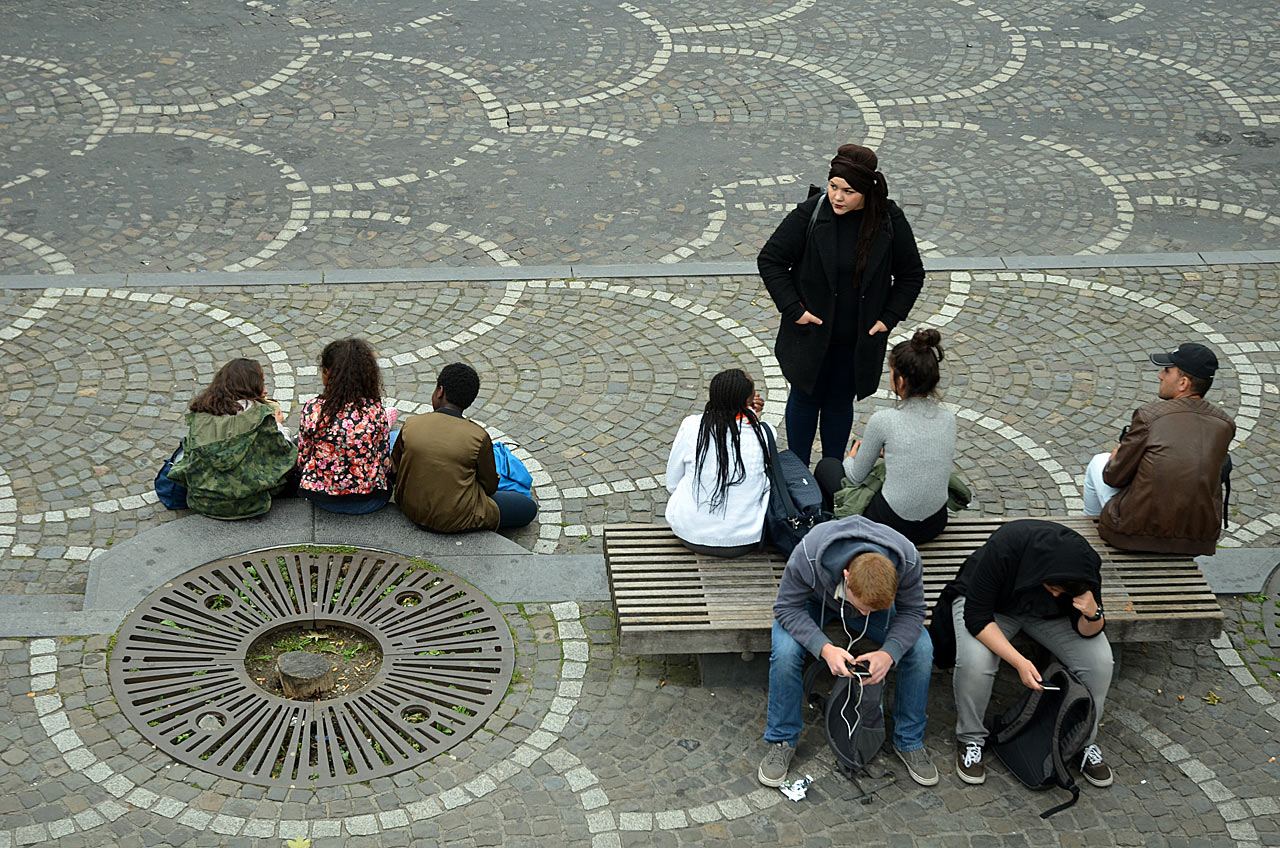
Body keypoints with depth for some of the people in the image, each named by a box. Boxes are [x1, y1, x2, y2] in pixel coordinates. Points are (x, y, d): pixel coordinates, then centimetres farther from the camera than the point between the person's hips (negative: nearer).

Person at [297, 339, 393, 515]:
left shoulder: (312, 409, -14)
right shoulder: (375, 410, -15)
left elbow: (302, 460, -5)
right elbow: (385, 462, -8)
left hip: (321, 499, 2)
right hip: (368, 502, -2)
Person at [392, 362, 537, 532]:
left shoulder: (411, 425, -10)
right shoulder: (479, 437, -18)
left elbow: (394, 469, 2)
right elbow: (490, 486, -6)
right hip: (457, 520, -6)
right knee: (528, 508, 14)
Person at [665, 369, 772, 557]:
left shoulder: (691, 427, -13)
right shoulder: (766, 433, -13)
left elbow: (672, 484, 0)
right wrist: (751, 416, 4)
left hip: (691, 535, 1)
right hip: (746, 541, -1)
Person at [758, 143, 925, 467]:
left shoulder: (889, 221, -12)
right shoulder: (810, 214, -17)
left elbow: (911, 275, 1)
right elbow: (770, 259, -8)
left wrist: (889, 318, -6)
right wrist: (793, 309, -13)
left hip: (858, 339, 1)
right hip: (812, 334, -1)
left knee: (840, 403, 17)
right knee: (805, 398, 15)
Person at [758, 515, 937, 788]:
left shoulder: (907, 560, -35)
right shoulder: (807, 556, -42)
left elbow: (912, 612, -19)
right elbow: (788, 608, -28)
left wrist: (889, 653, -38)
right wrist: (824, 648, -43)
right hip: (814, 602, -2)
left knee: (921, 648, -21)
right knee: (785, 651, -31)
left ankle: (909, 741, 0)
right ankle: (782, 741, -8)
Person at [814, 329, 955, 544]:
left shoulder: (883, 421, -18)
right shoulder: (948, 419, -5)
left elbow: (856, 476, -4)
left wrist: (851, 457, 20)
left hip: (892, 526, -5)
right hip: (935, 525, 5)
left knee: (826, 466, 19)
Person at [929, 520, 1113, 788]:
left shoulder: (1085, 564, -27)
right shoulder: (1004, 547, -39)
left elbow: (1087, 632, -14)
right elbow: (977, 616, -32)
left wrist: (1093, 614, -38)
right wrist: (1019, 662, -40)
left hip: (1048, 614, 3)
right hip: (991, 605, -3)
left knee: (1100, 660, -20)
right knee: (974, 662, -33)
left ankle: (1085, 742, 4)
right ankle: (970, 740, -7)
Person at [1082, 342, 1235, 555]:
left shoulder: (1148, 416, -16)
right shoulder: (1225, 424, -3)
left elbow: (1114, 477, -7)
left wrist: (1117, 456, 17)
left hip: (1138, 534, -4)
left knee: (1099, 462, 23)